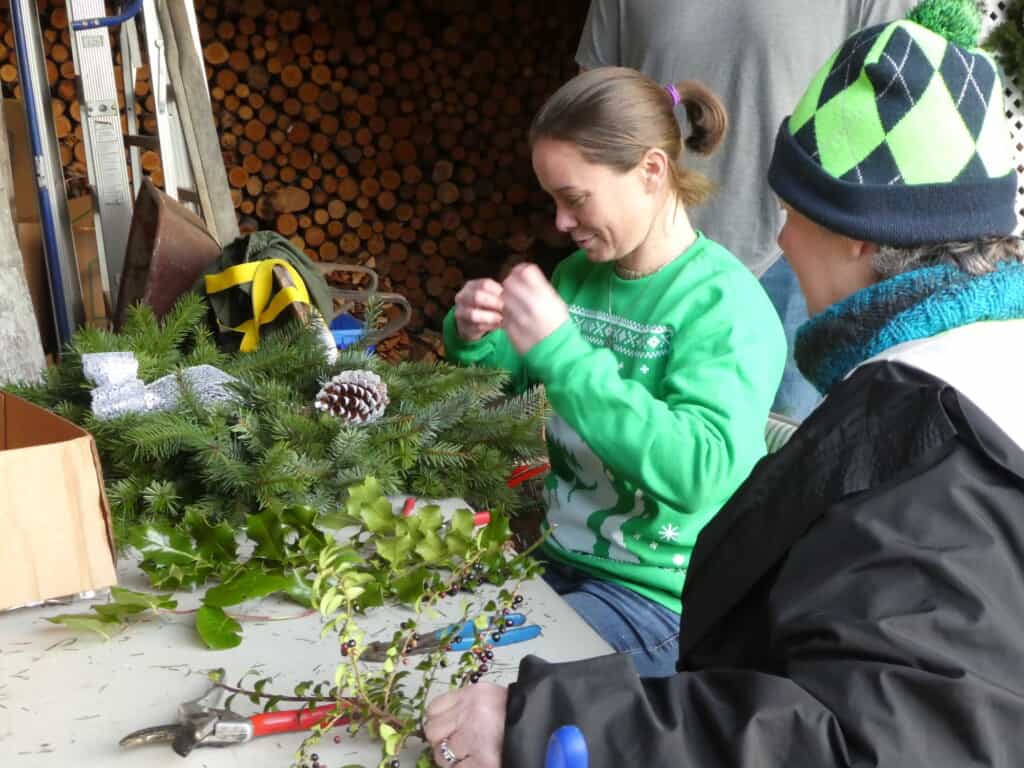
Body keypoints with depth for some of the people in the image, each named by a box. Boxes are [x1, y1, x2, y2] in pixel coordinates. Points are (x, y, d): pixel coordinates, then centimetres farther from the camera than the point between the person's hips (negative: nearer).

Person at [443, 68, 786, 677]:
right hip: (560, 559, 7)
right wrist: (473, 337, -4)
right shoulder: (580, 275, 5)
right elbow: (504, 378, 20)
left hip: (658, 597, -7)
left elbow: (702, 475, -32)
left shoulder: (726, 303, -18)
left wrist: (558, 348, -33)